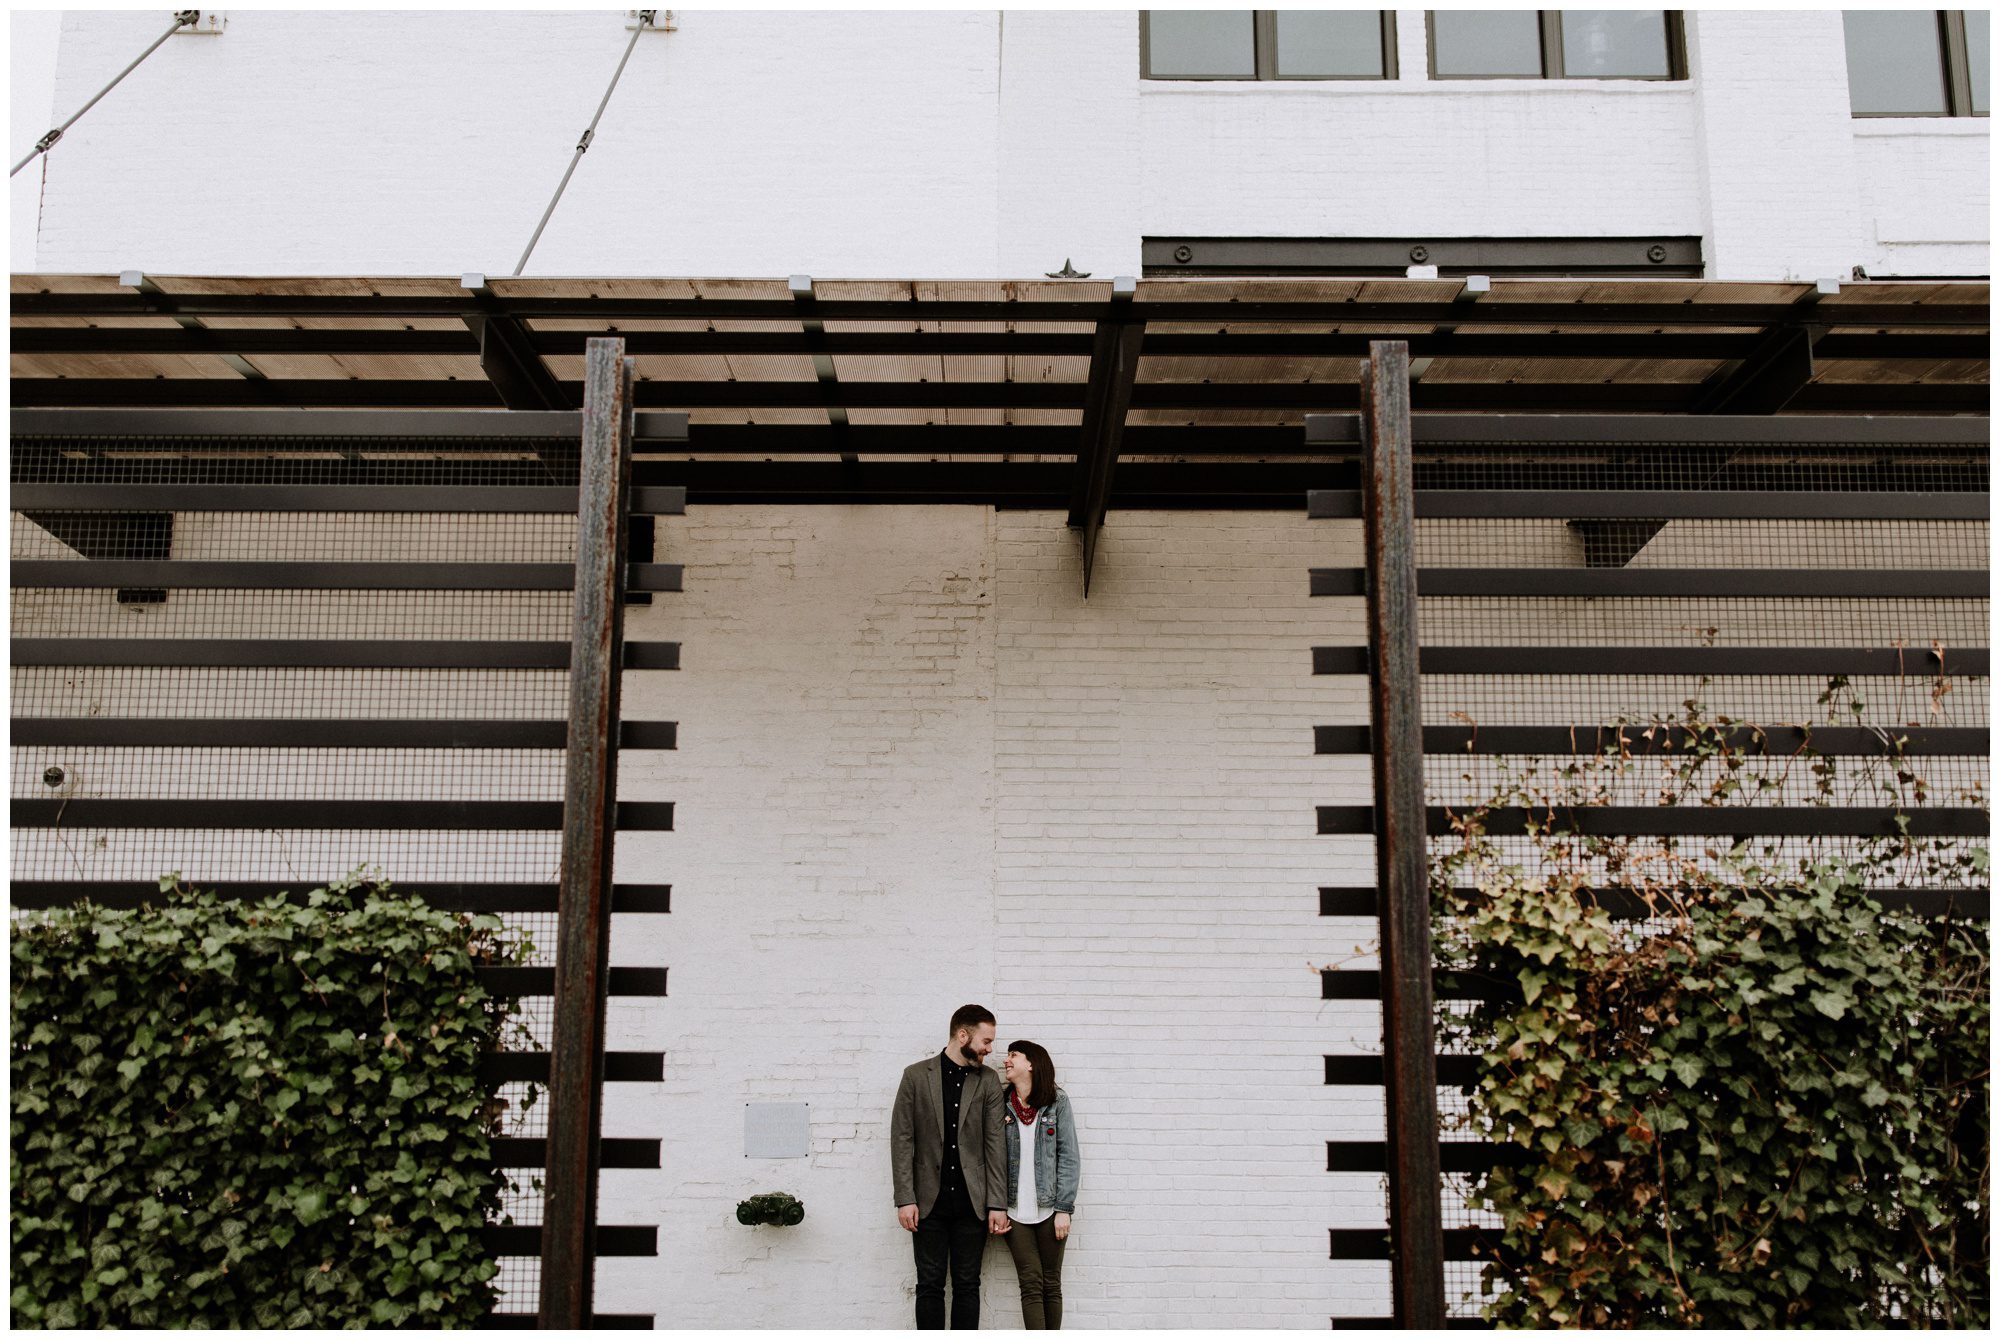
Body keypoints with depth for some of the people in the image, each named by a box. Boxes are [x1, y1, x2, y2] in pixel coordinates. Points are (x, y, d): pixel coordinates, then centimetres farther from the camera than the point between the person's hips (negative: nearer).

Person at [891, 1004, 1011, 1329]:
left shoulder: (989, 1081, 5)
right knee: (930, 1285, 3)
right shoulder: (916, 1076, 0)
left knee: (967, 1285, 5)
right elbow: (902, 1140, -2)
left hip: (972, 1202, 1)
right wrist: (905, 1199, -8)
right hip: (929, 1201, -1)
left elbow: (995, 1144, 2)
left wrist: (997, 1204, -4)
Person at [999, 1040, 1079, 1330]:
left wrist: (1064, 1209, -8)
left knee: (1051, 1284, 4)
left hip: (1049, 1208, -1)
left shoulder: (1057, 1102, 1)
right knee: (1031, 1285, -3)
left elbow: (1068, 1157, -2)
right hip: (1015, 1210, 1)